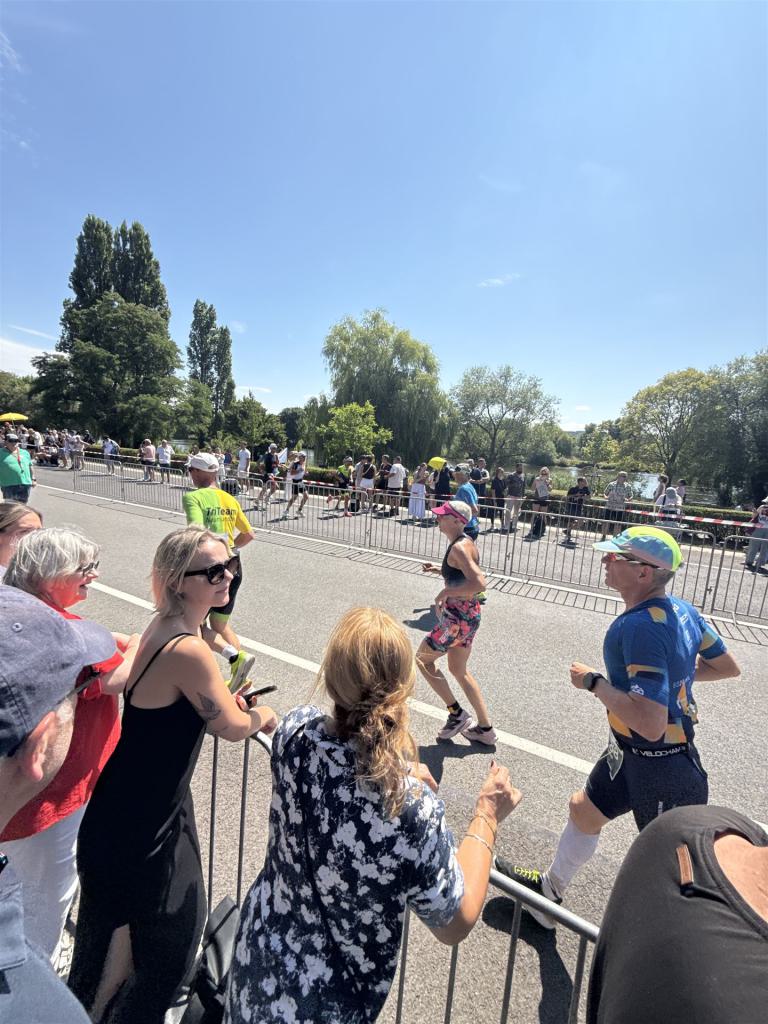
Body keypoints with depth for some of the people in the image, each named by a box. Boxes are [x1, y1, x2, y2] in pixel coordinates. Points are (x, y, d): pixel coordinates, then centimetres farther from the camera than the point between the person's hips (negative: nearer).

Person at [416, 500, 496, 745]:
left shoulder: (459, 548, -23)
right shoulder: (465, 542, 7)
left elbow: (478, 583, -33)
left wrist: (445, 592, -24)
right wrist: (438, 569, 12)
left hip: (458, 618, -10)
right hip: (467, 614, 10)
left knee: (423, 659, 11)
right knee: (458, 670, 23)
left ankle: (457, 714, 19)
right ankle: (485, 729, 33)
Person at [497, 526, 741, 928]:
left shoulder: (639, 627, -32)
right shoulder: (682, 609, -3)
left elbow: (650, 724, -36)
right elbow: (728, 667, 10)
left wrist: (594, 682, -23)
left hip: (659, 769, -10)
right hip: (629, 752, 10)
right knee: (584, 809, 24)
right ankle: (550, 887, 49)